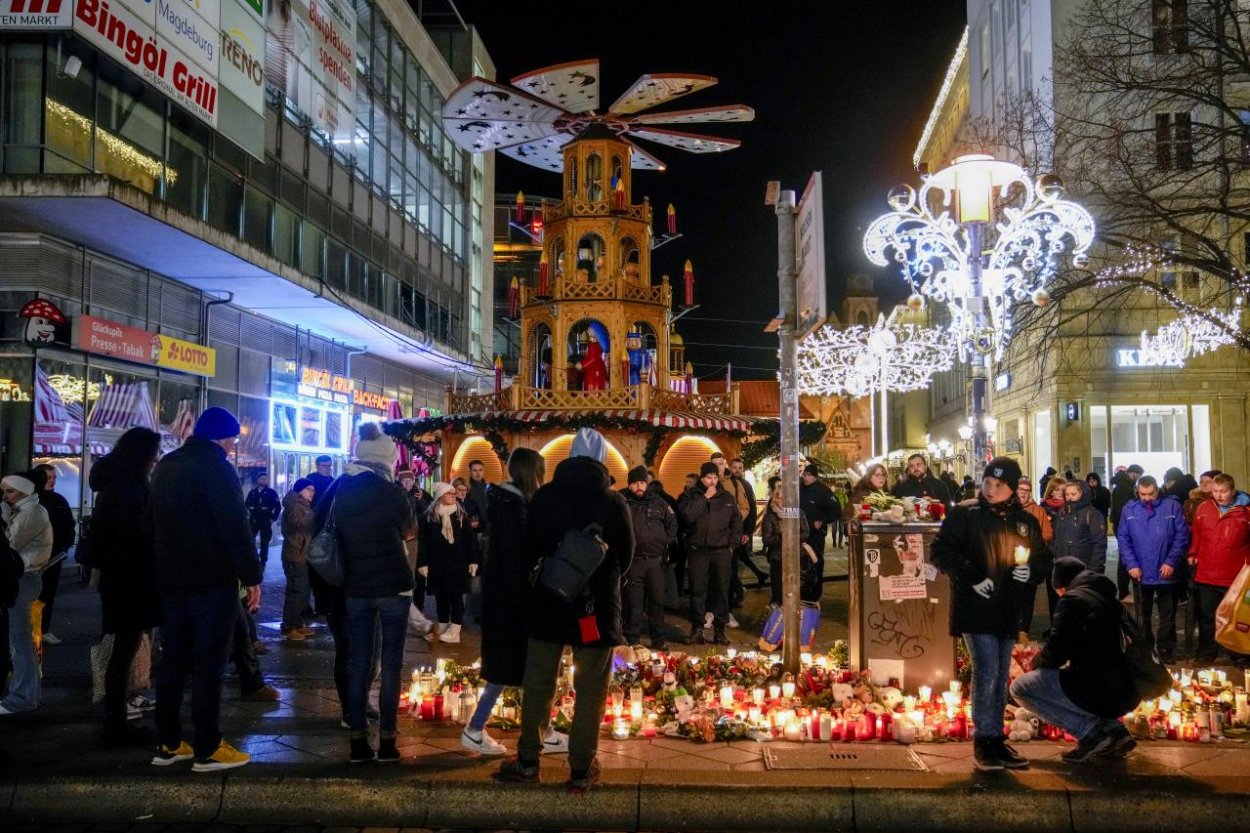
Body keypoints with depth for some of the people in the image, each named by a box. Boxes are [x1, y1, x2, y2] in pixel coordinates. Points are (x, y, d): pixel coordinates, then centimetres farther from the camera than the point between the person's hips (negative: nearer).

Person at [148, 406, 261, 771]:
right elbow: (236, 527, -19)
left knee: (173, 662, 12)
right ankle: (207, 750, 0)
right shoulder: (216, 467, -13)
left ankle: (167, 744, 18)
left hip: (171, 580, 8)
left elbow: (153, 522, 20)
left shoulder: (165, 466, 14)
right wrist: (251, 577, -14)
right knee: (208, 665, -4)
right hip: (212, 581, -8)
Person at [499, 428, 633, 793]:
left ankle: (528, 760, 22)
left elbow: (529, 549, 2)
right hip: (596, 608, -2)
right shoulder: (613, 502, -11)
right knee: (591, 690, 8)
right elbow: (626, 557, 0)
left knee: (537, 685, 14)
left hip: (547, 604, 2)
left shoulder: (544, 497, -6)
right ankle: (581, 768, 12)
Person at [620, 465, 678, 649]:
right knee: (634, 601, 1)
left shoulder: (657, 501, 6)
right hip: (633, 560, -2)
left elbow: (672, 522, 18)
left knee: (657, 599, 7)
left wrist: (667, 541, 9)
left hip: (655, 559, 2)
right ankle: (632, 639, 10)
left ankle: (658, 638, 17)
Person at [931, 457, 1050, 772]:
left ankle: (996, 740, 23)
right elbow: (940, 550, -8)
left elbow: (1044, 560, 18)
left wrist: (1031, 570, -6)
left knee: (1000, 678, 13)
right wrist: (971, 576, -19)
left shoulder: (1025, 521, 10)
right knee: (986, 673, -11)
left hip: (1008, 612, 5)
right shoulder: (964, 514, -3)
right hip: (976, 609, -5)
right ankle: (984, 741, -1)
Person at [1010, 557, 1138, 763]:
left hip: (1098, 693, -9)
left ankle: (1090, 731, -7)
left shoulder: (1073, 599, -6)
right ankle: (1112, 727, 13)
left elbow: (1057, 651, -13)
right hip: (1126, 693, 9)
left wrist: (1037, 664, 9)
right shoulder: (1110, 598, 19)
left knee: (1020, 687, -1)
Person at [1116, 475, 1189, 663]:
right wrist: (1131, 564, -12)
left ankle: (1166, 651, 21)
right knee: (1142, 615, 13)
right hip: (1141, 573, 1)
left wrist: (1171, 562, -15)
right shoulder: (1129, 509, -4)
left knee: (1168, 615, 9)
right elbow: (1122, 538, -3)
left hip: (1167, 573, -1)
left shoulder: (1172, 506, -7)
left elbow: (1182, 536, -8)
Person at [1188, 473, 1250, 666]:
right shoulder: (1203, 508, 1)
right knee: (1207, 618, 14)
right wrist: (1193, 554, 7)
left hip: (1234, 577, -2)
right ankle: (1206, 655, 26)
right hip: (1205, 575, 2)